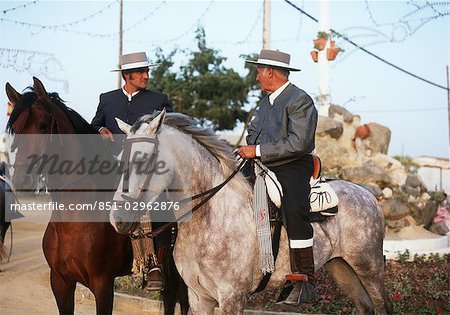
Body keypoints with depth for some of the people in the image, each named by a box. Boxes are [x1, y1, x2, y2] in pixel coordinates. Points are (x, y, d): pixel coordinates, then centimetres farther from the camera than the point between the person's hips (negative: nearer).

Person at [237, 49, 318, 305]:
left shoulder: (300, 101, -10)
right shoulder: (267, 100, 16)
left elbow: (298, 143, -21)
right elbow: (254, 129, 31)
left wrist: (258, 151, -20)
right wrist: (249, 149, 9)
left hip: (293, 169, -9)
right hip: (264, 168, 9)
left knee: (293, 209, -31)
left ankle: (305, 281, -26)